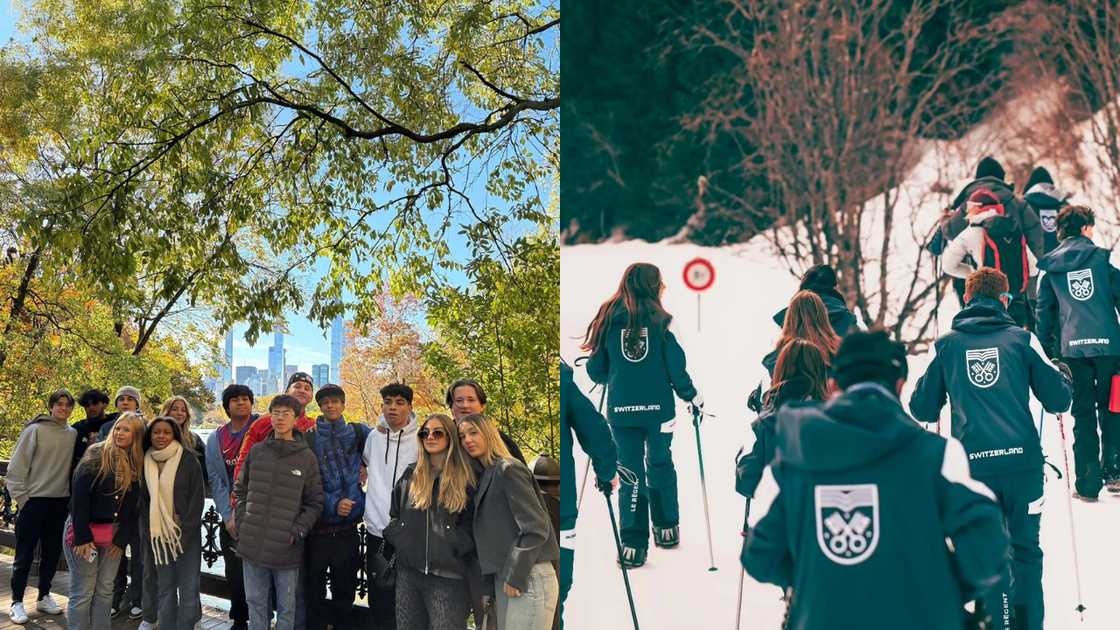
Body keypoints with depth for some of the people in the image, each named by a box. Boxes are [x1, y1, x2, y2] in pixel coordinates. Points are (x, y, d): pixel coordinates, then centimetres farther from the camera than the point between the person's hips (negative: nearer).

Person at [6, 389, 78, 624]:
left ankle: (44, 597, 25)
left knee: (52, 553, 12)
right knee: (24, 555, 2)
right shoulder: (35, 430, -7)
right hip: (34, 500, -4)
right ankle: (17, 602, 12)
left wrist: (72, 496, 2)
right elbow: (17, 466, -7)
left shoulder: (73, 434, 5)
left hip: (61, 502, 4)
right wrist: (21, 496, -9)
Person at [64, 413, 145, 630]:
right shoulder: (96, 455, -10)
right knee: (83, 592, -1)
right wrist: (82, 537, -17)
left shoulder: (138, 465, 4)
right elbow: (79, 497, -14)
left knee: (105, 590, 10)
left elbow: (133, 505, 5)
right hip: (84, 530, -5)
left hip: (114, 533, 5)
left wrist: (122, 538, -1)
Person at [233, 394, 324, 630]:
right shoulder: (256, 451, 5)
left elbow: (315, 502, -1)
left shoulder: (306, 457, -3)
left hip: (287, 548, -2)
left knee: (286, 606, 8)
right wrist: (241, 522, 5)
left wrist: (298, 531, -10)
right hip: (252, 545, 3)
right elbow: (240, 489, 15)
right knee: (255, 602, 14)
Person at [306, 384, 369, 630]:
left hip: (347, 528, 1)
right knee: (314, 590, 6)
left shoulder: (358, 432, 4)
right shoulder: (309, 439, 0)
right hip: (318, 527, -1)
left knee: (345, 590, 9)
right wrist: (332, 503, -13)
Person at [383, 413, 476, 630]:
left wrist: (455, 546, -10)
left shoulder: (465, 478, 2)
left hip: (448, 574, -3)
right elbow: (394, 514, 19)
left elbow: (473, 524, 2)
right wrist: (398, 538, 5)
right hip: (408, 571, 4)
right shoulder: (411, 474, 12)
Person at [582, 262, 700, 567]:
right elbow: (675, 366, -5)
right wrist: (692, 396, 10)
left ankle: (634, 543, 4)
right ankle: (666, 528, 28)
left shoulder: (608, 318, 1)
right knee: (660, 464, 19)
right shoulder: (658, 319, -5)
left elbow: (596, 370, 4)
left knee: (630, 472, 7)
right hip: (659, 406, -1)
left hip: (621, 408, 1)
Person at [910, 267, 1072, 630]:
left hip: (973, 464, 0)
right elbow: (1058, 401, 4)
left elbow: (922, 411, 10)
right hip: (1022, 460, 0)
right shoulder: (1021, 338, 5)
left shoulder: (946, 344, 7)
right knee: (1026, 550, 14)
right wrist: (1062, 378, 26)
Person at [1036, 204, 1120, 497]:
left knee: (1083, 415, 6)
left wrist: (1047, 352, 17)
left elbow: (1044, 313, 10)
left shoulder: (1049, 267, 9)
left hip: (1072, 349, 1)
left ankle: (1087, 485, 5)